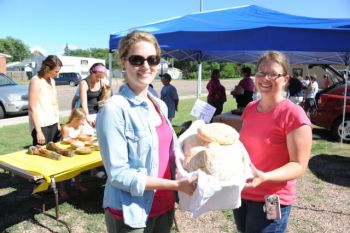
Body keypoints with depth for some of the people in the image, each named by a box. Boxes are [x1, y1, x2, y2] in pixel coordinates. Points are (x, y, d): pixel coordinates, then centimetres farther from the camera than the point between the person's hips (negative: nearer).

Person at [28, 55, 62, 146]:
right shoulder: (36, 81, -11)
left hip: (53, 124, 7)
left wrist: (58, 123, 14)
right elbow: (32, 108, -15)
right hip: (41, 126, -7)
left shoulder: (52, 81, 11)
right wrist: (38, 131, -18)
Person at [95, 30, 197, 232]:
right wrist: (176, 185, -21)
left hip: (164, 206, 6)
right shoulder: (114, 109, -19)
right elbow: (118, 174, -20)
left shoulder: (160, 105, 3)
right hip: (130, 214, -6)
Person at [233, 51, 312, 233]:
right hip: (241, 193, 6)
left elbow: (299, 166, -17)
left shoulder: (293, 114, -18)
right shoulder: (250, 108, 2)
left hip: (271, 201, -6)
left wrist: (264, 177, -32)